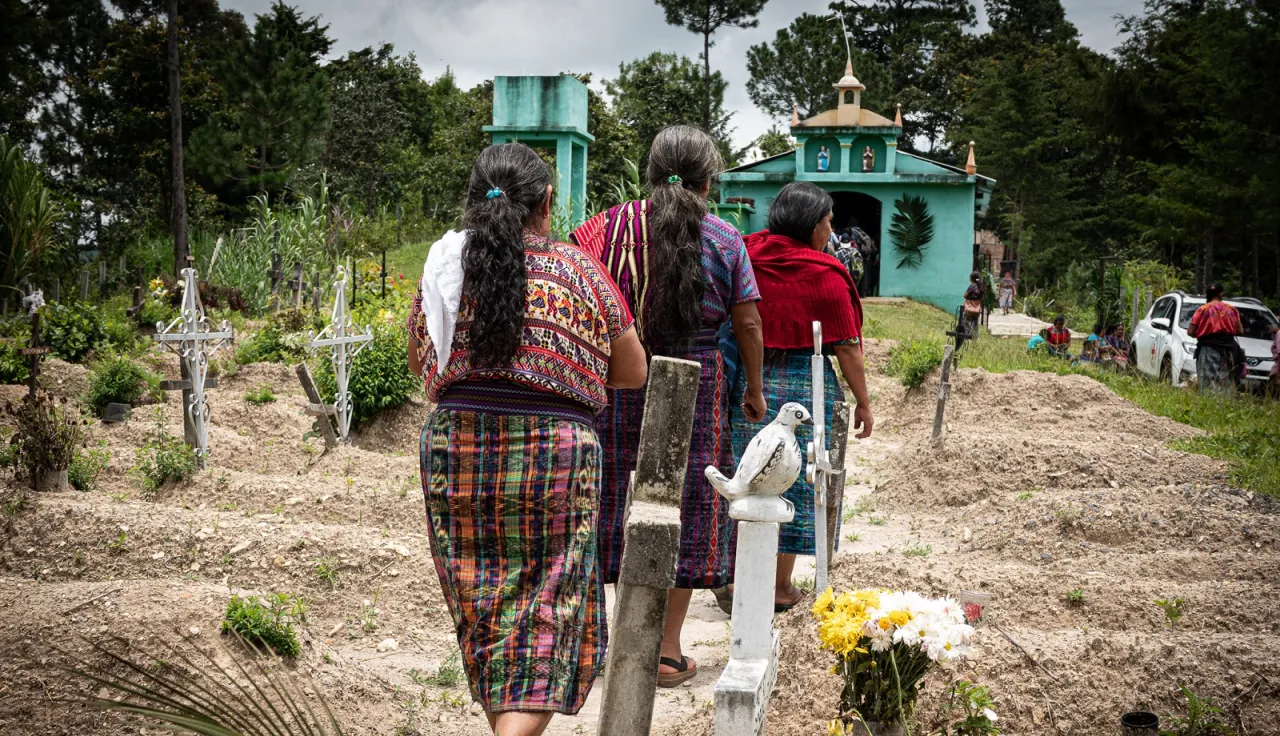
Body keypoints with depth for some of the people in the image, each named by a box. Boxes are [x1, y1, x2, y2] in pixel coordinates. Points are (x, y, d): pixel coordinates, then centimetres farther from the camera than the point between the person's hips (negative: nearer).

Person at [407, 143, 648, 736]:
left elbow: (418, 363, 19)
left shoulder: (444, 268, 4)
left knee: (483, 610, 17)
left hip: (454, 450, 3)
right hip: (553, 457, -3)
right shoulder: (578, 271, -2)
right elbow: (632, 373, 7)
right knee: (544, 619, 3)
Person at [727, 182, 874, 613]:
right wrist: (863, 402, 1)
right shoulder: (825, 276, -10)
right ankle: (779, 588, 15)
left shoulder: (747, 258, 1)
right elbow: (847, 348, -8)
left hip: (746, 383, 4)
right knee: (793, 484, 7)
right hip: (803, 387, -4)